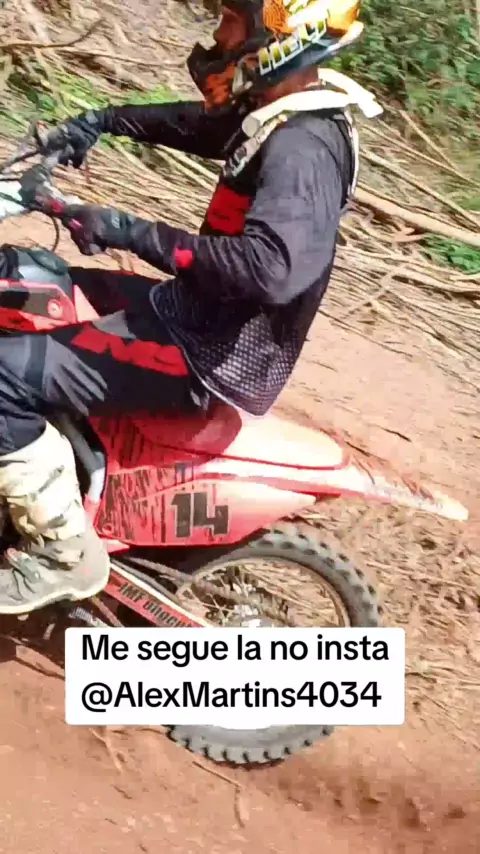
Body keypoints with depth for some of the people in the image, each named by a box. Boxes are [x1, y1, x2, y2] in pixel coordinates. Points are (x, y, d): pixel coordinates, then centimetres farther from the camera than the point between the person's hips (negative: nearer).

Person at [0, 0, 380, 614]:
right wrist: (102, 120, 17)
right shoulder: (274, 116, 6)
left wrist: (131, 233, -36)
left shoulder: (301, 149, -24)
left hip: (213, 362, -10)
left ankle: (65, 554, -6)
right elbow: (190, 121, 28)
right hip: (203, 317, 10)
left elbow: (272, 267, -41)